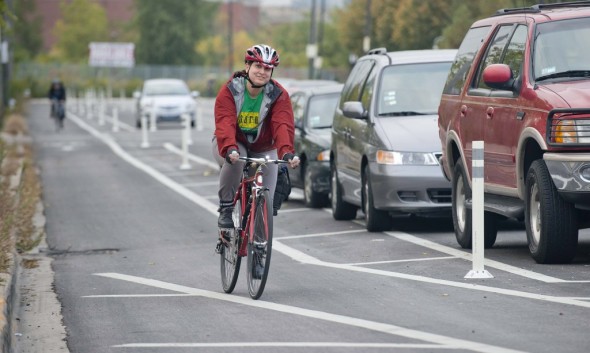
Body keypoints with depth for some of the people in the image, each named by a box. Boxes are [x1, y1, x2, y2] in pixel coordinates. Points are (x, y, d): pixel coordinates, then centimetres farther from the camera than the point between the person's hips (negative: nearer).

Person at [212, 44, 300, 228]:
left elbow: (283, 125, -32)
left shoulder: (279, 95, -17)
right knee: (235, 159, -37)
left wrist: (287, 151, -52)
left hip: (263, 150, 2)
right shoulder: (229, 91, -21)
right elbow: (225, 123, -35)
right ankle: (225, 208, -20)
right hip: (231, 145, -2)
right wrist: (230, 149, -55)